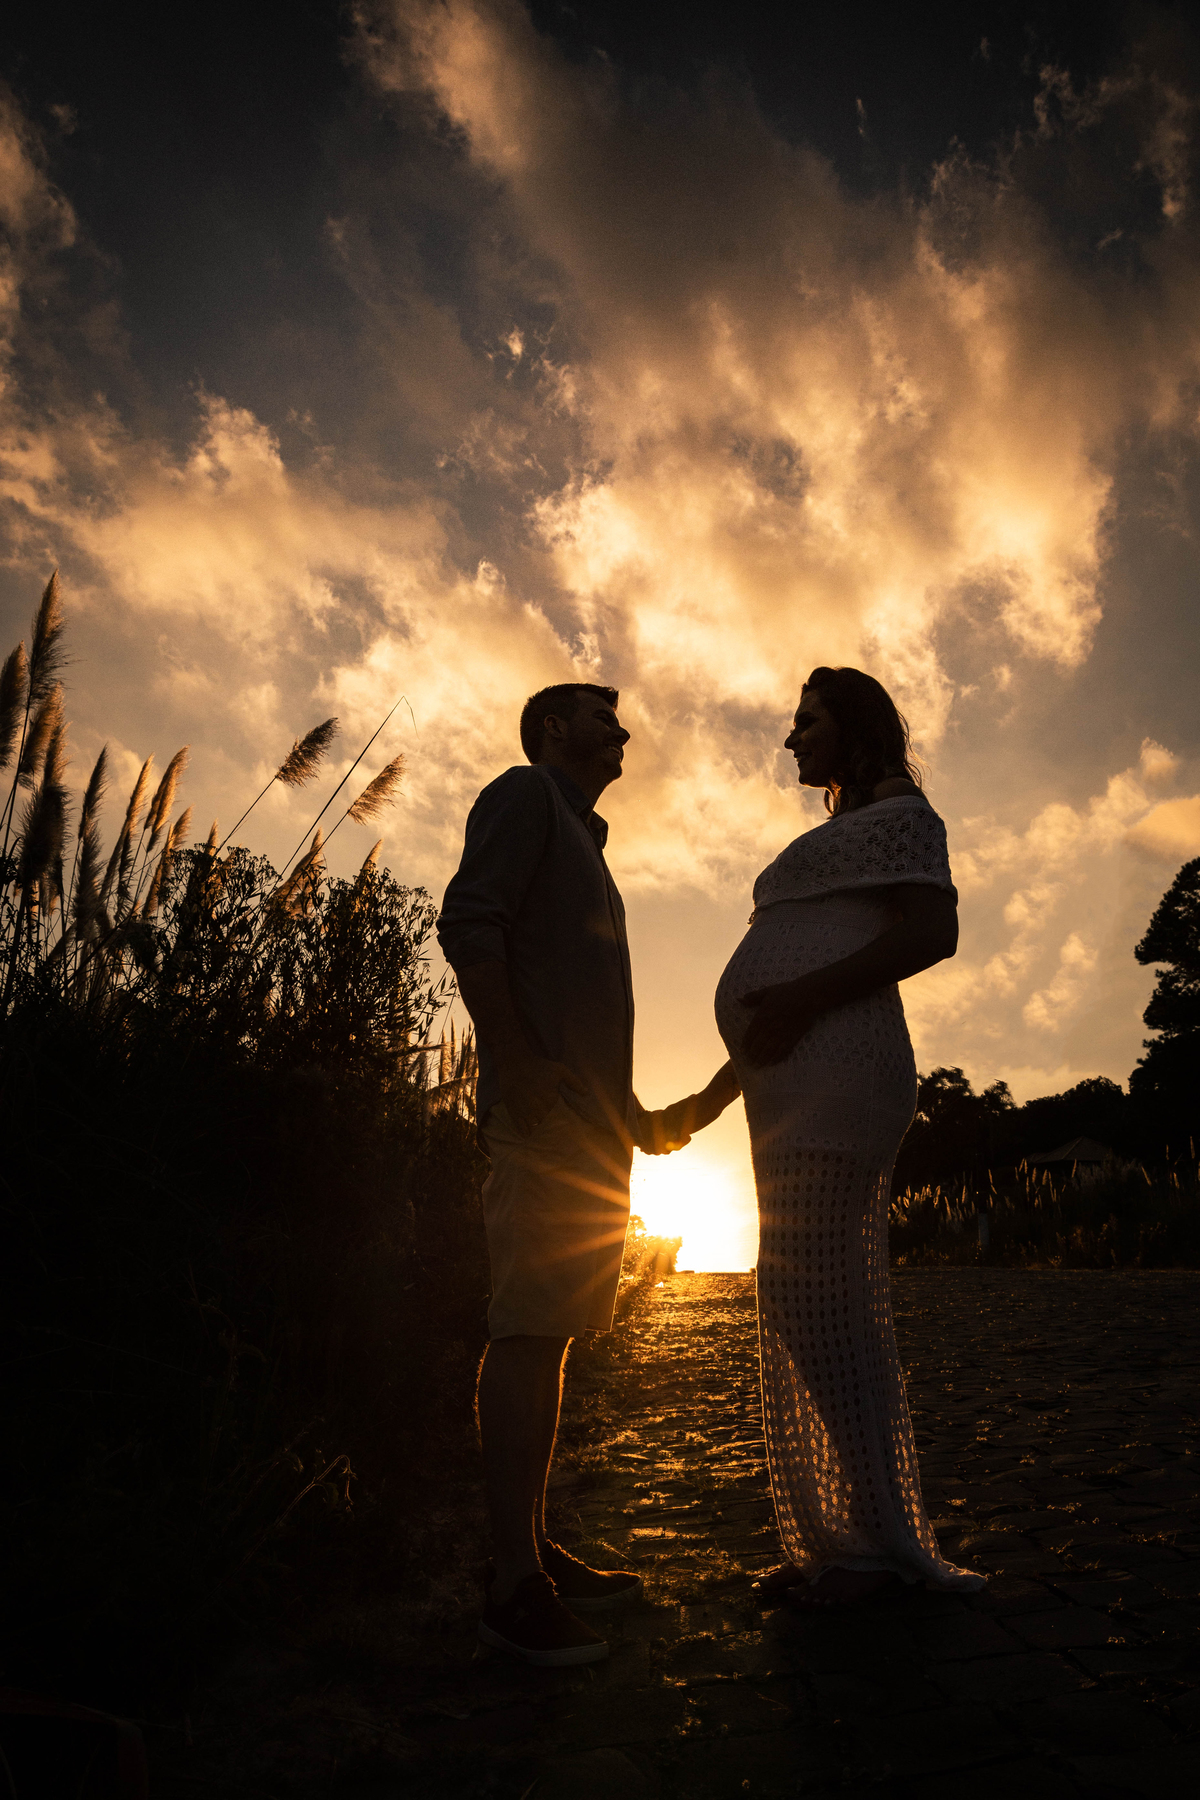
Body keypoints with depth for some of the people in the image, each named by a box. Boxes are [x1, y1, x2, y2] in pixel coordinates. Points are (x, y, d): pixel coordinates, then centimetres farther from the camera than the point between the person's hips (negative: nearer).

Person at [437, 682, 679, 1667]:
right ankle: (515, 1584, -8)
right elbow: (467, 920, -13)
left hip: (591, 1119, 10)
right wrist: (516, 1060, -21)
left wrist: (634, 1110, 21)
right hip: (544, 1105, -10)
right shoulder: (525, 793, 3)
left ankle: (538, 1550, 15)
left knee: (550, 1331, 9)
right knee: (529, 1327, -12)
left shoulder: (582, 846, 30)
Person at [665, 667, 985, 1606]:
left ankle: (879, 1536, -2)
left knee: (808, 1296, -13)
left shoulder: (900, 811, 5)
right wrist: (714, 1096, 21)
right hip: (792, 1088, 10)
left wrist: (802, 997, -20)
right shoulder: (836, 843, 30)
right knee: (825, 1307, 8)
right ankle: (874, 1537, 14)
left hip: (835, 1072, -10)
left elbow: (935, 931, -13)